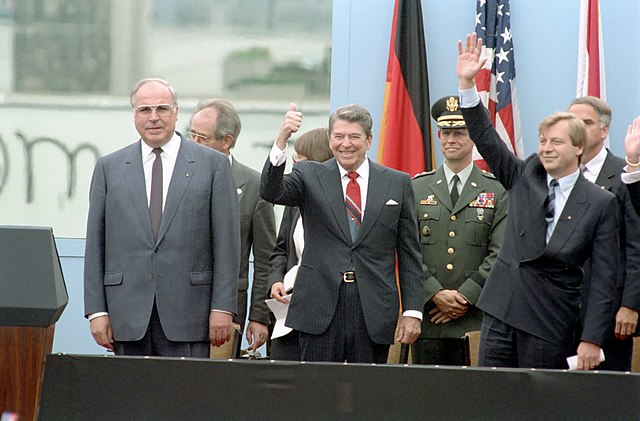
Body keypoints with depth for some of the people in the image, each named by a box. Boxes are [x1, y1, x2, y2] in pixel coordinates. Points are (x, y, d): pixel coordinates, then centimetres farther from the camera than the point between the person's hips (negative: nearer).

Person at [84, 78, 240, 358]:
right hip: (128, 313, 2)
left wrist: (222, 308, -5)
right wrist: (96, 310, 1)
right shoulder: (109, 167, 11)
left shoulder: (213, 164, 5)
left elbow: (226, 242, 2)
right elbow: (95, 245, 9)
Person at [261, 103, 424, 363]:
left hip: (374, 310, 1)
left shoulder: (397, 183, 9)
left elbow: (409, 254, 9)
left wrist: (412, 311, 3)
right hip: (320, 308, -1)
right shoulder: (310, 176, 7)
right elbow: (271, 192, -13)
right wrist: (282, 140, -27)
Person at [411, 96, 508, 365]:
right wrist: (436, 295, -9)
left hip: (476, 319, -2)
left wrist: (466, 296, -10)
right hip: (428, 319, 2)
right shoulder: (417, 188, 10)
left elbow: (501, 254, -2)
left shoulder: (496, 191, 5)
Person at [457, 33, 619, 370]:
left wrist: (592, 339, -9)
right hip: (502, 310, 3)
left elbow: (604, 275, -3)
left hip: (552, 322, -3)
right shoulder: (524, 178, 10)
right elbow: (486, 139, 3)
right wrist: (467, 83, -9)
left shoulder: (600, 203, 0)